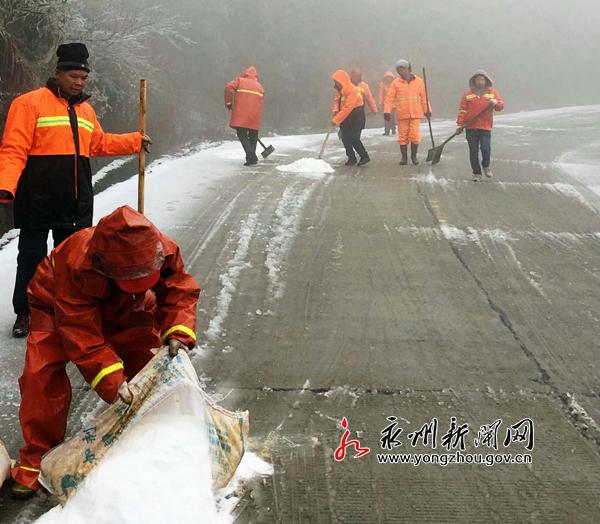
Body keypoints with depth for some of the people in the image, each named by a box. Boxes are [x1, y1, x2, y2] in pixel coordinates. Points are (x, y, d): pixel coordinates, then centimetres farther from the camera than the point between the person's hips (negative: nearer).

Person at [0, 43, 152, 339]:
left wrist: (135, 141, 23)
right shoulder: (30, 103, -7)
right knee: (32, 257, 3)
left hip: (77, 202, 6)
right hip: (38, 201, -6)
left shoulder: (85, 109, 15)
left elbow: (99, 144, 28)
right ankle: (24, 313, 14)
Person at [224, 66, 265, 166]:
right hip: (255, 114, 3)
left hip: (241, 113, -3)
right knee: (253, 135, 15)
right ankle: (252, 158, 13)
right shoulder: (260, 87, 25)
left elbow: (229, 87, -3)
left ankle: (251, 156, -15)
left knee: (242, 134, 0)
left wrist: (228, 103, 5)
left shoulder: (239, 80, 15)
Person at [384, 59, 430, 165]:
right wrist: (387, 111, -11)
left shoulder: (418, 81, 3)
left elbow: (423, 97, 8)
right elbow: (389, 98, -2)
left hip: (415, 113, 0)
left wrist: (427, 110, 9)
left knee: (415, 136, -4)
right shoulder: (396, 83, -1)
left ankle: (414, 155, 15)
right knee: (403, 137, 5)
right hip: (402, 114, 0)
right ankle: (404, 157, 17)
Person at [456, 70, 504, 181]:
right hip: (471, 127, 1)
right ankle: (476, 173, 15)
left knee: (485, 148, -13)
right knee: (473, 151, 3)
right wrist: (460, 124, -3)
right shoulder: (467, 94, 8)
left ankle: (486, 165, 16)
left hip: (486, 127, -1)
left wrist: (495, 103, -20)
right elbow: (462, 110, 5)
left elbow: (501, 105, 2)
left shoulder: (492, 92, 10)